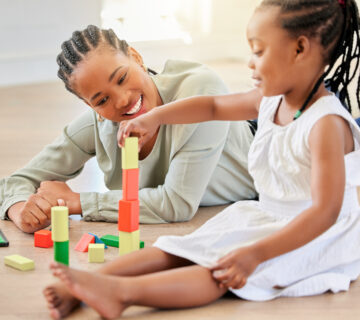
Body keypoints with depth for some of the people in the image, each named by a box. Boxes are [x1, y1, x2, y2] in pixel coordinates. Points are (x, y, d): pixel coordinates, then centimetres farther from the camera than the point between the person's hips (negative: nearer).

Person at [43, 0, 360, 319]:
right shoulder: (271, 101, 6)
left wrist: (254, 254, -34)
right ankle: (91, 282, -21)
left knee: (222, 271, -31)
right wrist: (154, 117, 8)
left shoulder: (326, 124, -23)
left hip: (310, 237, -9)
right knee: (176, 251, -9)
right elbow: (213, 106, 22)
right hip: (264, 221, 9)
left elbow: (324, 212, -29)